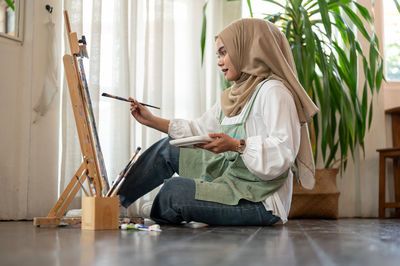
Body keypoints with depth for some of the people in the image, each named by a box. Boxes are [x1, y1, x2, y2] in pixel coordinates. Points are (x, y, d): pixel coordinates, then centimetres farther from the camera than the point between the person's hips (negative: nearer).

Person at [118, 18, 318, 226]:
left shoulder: (273, 91, -13)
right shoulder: (232, 96, 18)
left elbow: (284, 151, -24)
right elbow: (199, 129, 22)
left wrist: (236, 145, -34)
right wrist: (152, 121, 17)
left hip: (261, 203, -9)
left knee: (176, 188, -23)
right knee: (168, 149, 10)